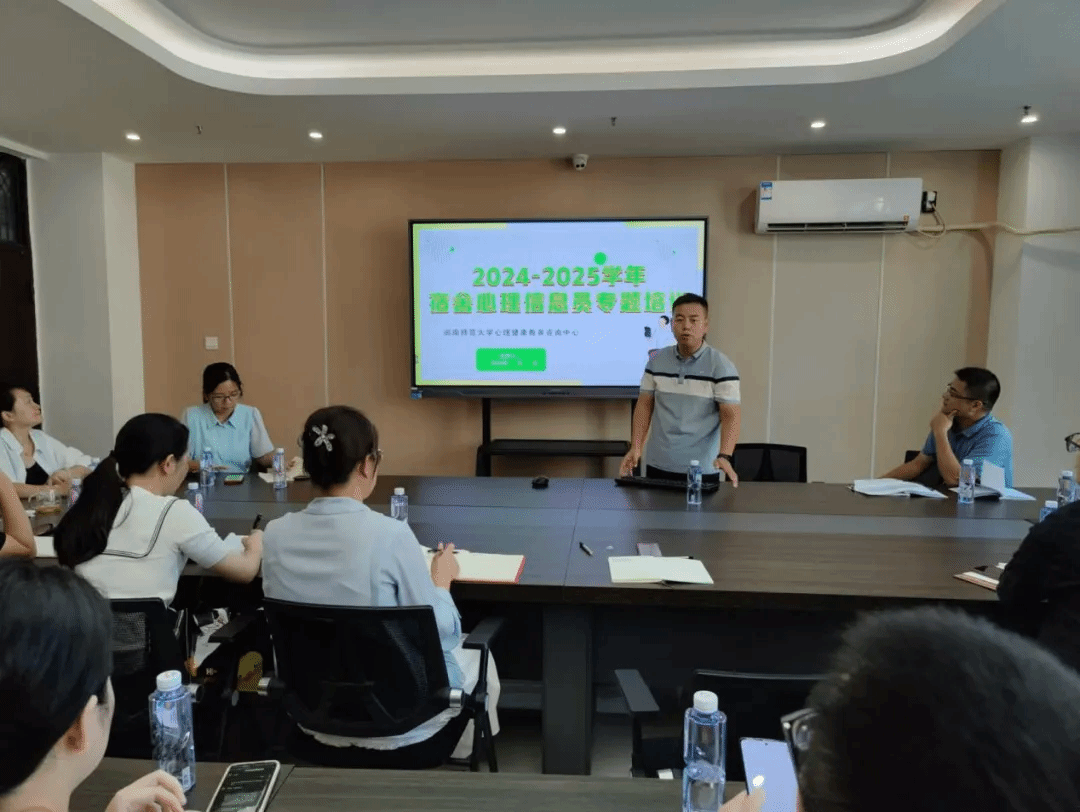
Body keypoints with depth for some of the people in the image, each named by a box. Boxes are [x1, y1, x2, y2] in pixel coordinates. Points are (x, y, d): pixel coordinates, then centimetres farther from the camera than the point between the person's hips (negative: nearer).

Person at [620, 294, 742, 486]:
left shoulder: (722, 366, -8)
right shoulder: (656, 361, 4)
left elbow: (731, 415, -13)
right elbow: (645, 405, 7)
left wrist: (724, 456, -27)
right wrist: (635, 447, -2)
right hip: (658, 465, 3)